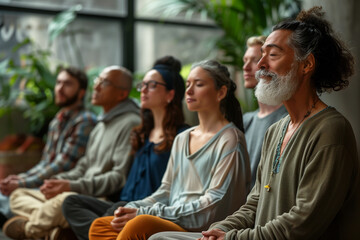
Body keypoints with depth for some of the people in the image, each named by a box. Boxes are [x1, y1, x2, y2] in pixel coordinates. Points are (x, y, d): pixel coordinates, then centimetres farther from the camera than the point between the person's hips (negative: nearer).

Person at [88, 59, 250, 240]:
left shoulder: (230, 140, -4)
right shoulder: (182, 139, 22)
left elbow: (214, 208, -12)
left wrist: (145, 213, -15)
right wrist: (133, 208, -1)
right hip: (171, 224, 8)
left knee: (140, 224, -34)